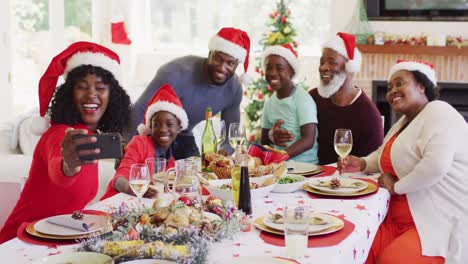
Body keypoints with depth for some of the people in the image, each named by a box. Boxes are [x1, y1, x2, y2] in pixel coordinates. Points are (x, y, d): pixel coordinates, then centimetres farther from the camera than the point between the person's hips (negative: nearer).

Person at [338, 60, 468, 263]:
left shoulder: (438, 113, -13)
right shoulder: (404, 122, 17)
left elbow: (436, 166, -28)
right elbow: (385, 154, 34)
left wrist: (396, 187, -13)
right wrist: (362, 164, 11)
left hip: (444, 223, -8)